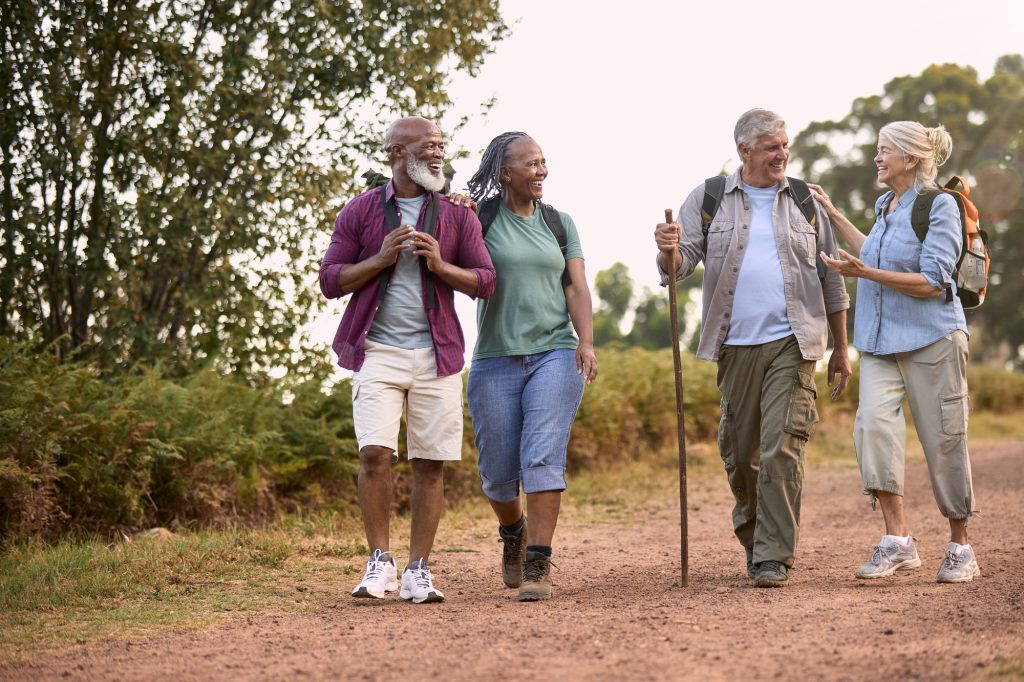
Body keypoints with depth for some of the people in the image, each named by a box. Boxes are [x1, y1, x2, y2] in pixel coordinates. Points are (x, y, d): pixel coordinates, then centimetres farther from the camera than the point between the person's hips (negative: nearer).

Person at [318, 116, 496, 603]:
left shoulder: (457, 215, 9)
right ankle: (380, 562, -3)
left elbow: (485, 282, 8)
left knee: (430, 463, 0)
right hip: (377, 350, -2)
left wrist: (440, 265, -9)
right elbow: (330, 281, 5)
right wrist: (381, 258, -9)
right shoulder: (360, 211, 6)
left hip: (436, 353, 2)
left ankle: (418, 571, 6)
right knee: (375, 453, -15)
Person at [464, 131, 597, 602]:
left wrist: (586, 341, -10)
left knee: (543, 456, -14)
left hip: (555, 355, 1)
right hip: (496, 361, 0)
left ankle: (538, 567, -16)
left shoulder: (559, 223, 11)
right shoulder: (479, 219, 3)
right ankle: (514, 533, 37)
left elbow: (576, 287, 6)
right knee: (498, 470, 5)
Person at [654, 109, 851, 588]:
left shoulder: (806, 202, 9)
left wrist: (841, 350, 12)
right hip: (736, 345, 1)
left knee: (781, 449, -11)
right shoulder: (707, 200, 7)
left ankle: (774, 556, -8)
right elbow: (680, 263, 0)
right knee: (738, 451, 8)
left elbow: (831, 280, 13)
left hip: (791, 344, -1)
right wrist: (668, 251, -25)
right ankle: (751, 532, 31)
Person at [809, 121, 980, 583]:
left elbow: (932, 282, -16)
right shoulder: (886, 207, 15)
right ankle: (897, 541, -17)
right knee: (873, 423, -16)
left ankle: (960, 549, 14)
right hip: (880, 341, 6)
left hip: (930, 339, -6)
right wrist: (834, 217, 35)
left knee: (943, 441, 0)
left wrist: (864, 272, -21)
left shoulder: (939, 206, -9)